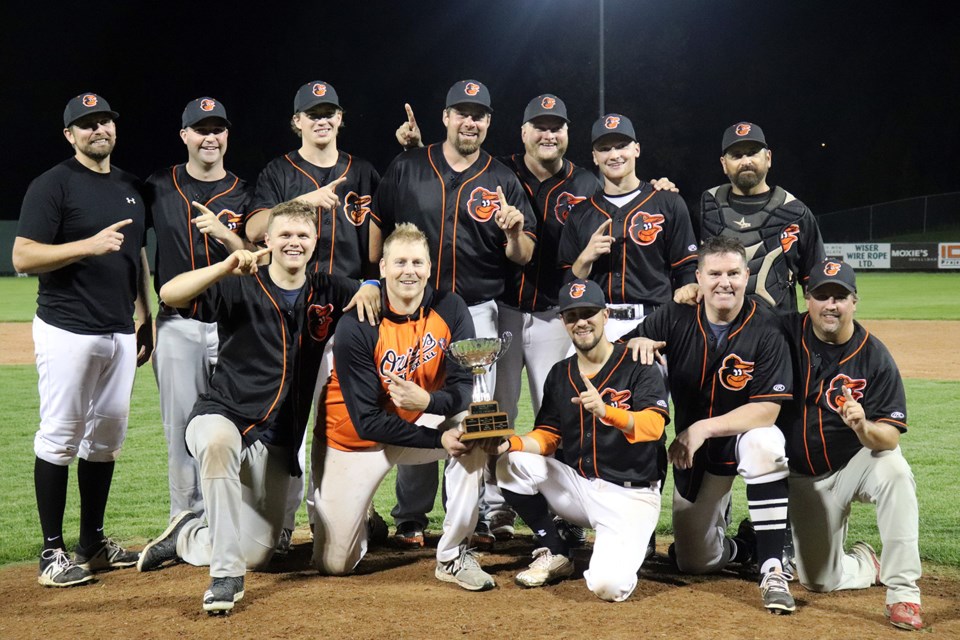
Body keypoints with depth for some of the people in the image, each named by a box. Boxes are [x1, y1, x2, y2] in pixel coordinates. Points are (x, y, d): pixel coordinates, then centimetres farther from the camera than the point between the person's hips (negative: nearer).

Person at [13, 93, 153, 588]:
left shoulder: (131, 188, 15)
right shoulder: (52, 185, -7)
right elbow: (22, 258, -13)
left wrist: (145, 321, 17)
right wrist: (90, 245, -24)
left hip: (120, 333, 7)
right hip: (68, 331, -7)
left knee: (107, 437, 11)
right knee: (60, 438, -4)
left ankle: (93, 544, 21)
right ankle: (53, 553, 3)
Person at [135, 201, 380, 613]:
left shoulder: (328, 293, 6)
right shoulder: (240, 288, -6)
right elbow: (169, 295, -18)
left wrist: (370, 288, -10)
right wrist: (226, 267, -31)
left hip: (276, 443, 4)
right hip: (220, 416, -4)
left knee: (257, 555, 5)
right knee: (219, 442, -43)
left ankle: (186, 537, 35)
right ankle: (225, 574, -34)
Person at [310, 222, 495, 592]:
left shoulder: (450, 309, -13)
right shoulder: (357, 327, -23)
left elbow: (466, 387, -14)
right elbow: (367, 421, -23)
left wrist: (428, 401, -37)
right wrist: (439, 439, -30)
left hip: (421, 422, 3)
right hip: (359, 438, -3)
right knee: (334, 564, -6)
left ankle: (453, 556, -16)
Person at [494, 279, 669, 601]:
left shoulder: (637, 366, -8)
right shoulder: (559, 374, 9)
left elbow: (653, 425, -23)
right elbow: (547, 437, 6)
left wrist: (607, 412, -42)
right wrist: (513, 443, -17)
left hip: (630, 495, -6)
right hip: (577, 487, 6)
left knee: (607, 585, -28)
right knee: (511, 463, -15)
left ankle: (629, 544, 11)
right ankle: (555, 554, 2)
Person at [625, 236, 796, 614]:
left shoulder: (765, 330, -20)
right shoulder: (676, 318, -10)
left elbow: (766, 410, -24)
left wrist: (702, 429, -31)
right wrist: (637, 342, -29)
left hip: (745, 433, -3)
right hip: (694, 452, 3)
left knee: (764, 443, -41)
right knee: (694, 562, 5)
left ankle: (772, 569, -32)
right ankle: (743, 544, 42)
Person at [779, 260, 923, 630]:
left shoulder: (874, 357, -16)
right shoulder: (785, 333, -11)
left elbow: (891, 437, -19)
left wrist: (864, 427, -41)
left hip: (857, 462, -2)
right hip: (804, 477, 2)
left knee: (894, 471, -38)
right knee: (819, 580, 1)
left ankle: (903, 592, -29)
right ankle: (867, 562, 38)